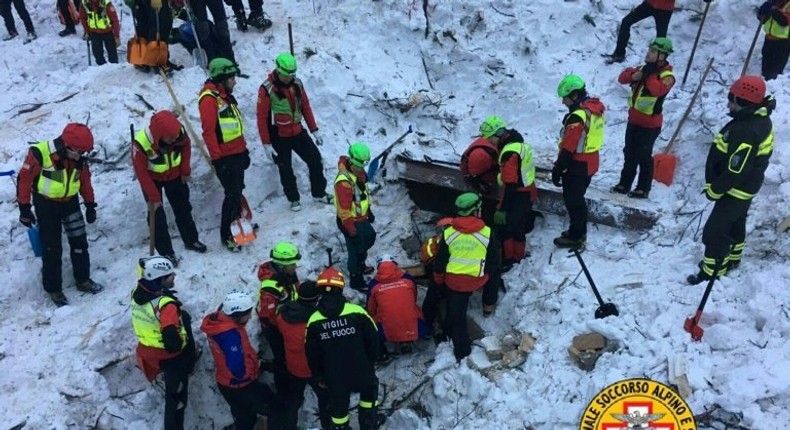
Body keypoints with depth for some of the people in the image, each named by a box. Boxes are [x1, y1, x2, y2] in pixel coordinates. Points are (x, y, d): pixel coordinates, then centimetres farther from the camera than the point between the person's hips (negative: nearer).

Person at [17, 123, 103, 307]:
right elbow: (24, 178, -15)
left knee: (80, 242, 8)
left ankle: (83, 280, 26)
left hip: (70, 202, 5)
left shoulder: (79, 158, -10)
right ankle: (53, 288, 17)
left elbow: (85, 180, 6)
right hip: (46, 205, -4)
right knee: (52, 248, 1)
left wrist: (90, 205, 11)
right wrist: (24, 208, -11)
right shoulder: (40, 153, -26)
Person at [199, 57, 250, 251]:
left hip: (237, 153, 9)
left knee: (237, 191, 19)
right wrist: (217, 158, -20)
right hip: (225, 157, -9)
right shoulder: (209, 98, -16)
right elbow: (208, 131, -20)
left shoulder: (225, 95, 14)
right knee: (232, 194, -6)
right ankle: (226, 235, 5)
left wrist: (244, 149, 21)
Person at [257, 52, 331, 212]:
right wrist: (266, 143, -14)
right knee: (286, 170, 8)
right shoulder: (267, 89, -18)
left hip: (298, 132, 5)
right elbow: (262, 118, -14)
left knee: (316, 160, 5)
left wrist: (314, 130, 8)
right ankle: (294, 199, 28)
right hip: (279, 137, -5)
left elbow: (305, 107, 8)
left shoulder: (297, 83, -2)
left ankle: (319, 193, 23)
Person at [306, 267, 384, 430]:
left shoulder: (314, 321, -14)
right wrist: (370, 360, 12)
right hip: (361, 371, 0)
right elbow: (373, 338, -7)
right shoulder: (357, 312, -19)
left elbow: (312, 354, -3)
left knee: (338, 406, 23)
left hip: (334, 377, 1)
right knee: (369, 391, 30)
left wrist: (318, 376, 13)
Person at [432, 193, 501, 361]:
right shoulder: (487, 233, -10)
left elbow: (440, 261, 1)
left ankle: (461, 350, 15)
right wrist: (488, 272, 20)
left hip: (454, 281, 1)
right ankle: (488, 305, 44)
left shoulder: (448, 233, -6)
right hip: (478, 280, -1)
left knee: (456, 315, 13)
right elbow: (494, 258, 0)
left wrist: (438, 280, 16)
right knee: (495, 270, 31)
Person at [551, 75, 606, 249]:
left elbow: (569, 147, -24)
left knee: (572, 201, 4)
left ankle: (575, 237, 14)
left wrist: (558, 169, -17)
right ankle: (580, 232, 34)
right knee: (578, 198, 21)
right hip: (589, 162, 9)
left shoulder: (578, 116, -25)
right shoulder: (595, 110, 6)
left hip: (577, 165, -9)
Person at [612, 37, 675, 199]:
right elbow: (622, 78, 4)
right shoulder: (645, 68, 7)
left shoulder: (667, 76, -16)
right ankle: (624, 184, 27)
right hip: (633, 120, 7)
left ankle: (643, 189, 15)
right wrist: (633, 75, -16)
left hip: (649, 124, -7)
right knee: (629, 153, 15)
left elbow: (658, 90, -36)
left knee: (643, 156, 2)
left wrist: (650, 75, -27)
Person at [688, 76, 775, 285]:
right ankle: (731, 259, 46)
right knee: (734, 224, 27)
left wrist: (714, 190, -16)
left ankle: (711, 272, 10)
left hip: (735, 190, -10)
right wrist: (716, 185, 17)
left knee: (714, 231, -1)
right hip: (744, 187, 10)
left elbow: (735, 170, -30)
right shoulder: (758, 118, 1)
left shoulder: (746, 131, -34)